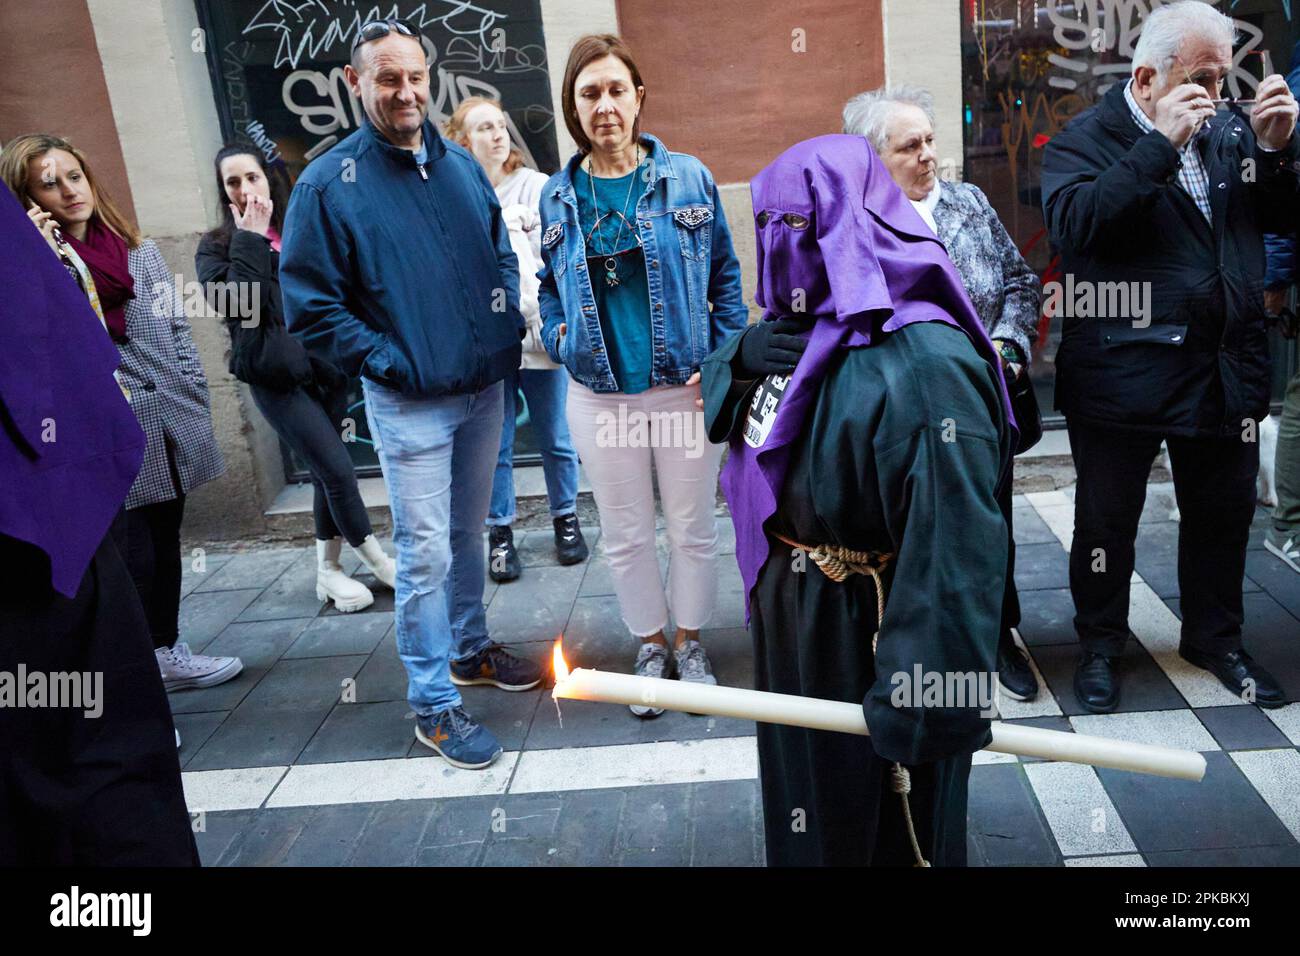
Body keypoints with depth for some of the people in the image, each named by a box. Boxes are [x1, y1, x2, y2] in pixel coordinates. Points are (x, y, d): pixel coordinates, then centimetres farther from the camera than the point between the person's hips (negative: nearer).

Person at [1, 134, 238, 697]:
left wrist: (198, 409, 9)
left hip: (170, 431, 5)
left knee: (164, 545, 14)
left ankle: (167, 655, 28)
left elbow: (179, 336, 14)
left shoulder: (141, 251, 12)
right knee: (131, 559, -4)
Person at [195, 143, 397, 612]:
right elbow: (238, 302, -16)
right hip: (276, 376, -4)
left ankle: (329, 569, 22)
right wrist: (249, 239, -11)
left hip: (325, 366, 4)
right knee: (337, 468, -9)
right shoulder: (217, 247, 2)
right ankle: (379, 561, 9)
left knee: (325, 470, 8)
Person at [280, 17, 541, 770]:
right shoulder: (328, 185, -9)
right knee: (426, 553, -1)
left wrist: (509, 335, 4)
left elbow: (503, 258, 18)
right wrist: (389, 363, -14)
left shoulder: (462, 165, 7)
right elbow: (309, 306, -10)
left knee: (470, 533, 18)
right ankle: (435, 703, 13)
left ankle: (470, 648, 38)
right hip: (410, 403, -5)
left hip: (485, 391, 5)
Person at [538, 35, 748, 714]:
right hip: (598, 395, 2)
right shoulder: (558, 196, 4)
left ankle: (690, 641, 32)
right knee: (625, 534, 12)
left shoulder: (687, 178, -2)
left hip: (684, 385, -1)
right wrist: (559, 336, -1)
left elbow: (725, 275, 2)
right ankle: (650, 645, 33)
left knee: (692, 526, 11)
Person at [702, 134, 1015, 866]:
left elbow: (953, 551, -32)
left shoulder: (924, 367, -29)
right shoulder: (811, 324, 1)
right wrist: (743, 357, -12)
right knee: (808, 806, 29)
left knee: (883, 830, 16)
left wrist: (935, 703, -29)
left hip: (873, 645, -8)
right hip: (796, 631, 9)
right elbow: (720, 401, 11)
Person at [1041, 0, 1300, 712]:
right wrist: (1160, 144, -23)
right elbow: (1074, 223, -24)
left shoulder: (1230, 133, 9)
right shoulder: (1086, 139, -7)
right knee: (1107, 519, 8)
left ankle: (1215, 638, 36)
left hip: (1226, 370, 5)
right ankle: (1100, 646, 27)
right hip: (1123, 372, -5)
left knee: (1223, 512, 16)